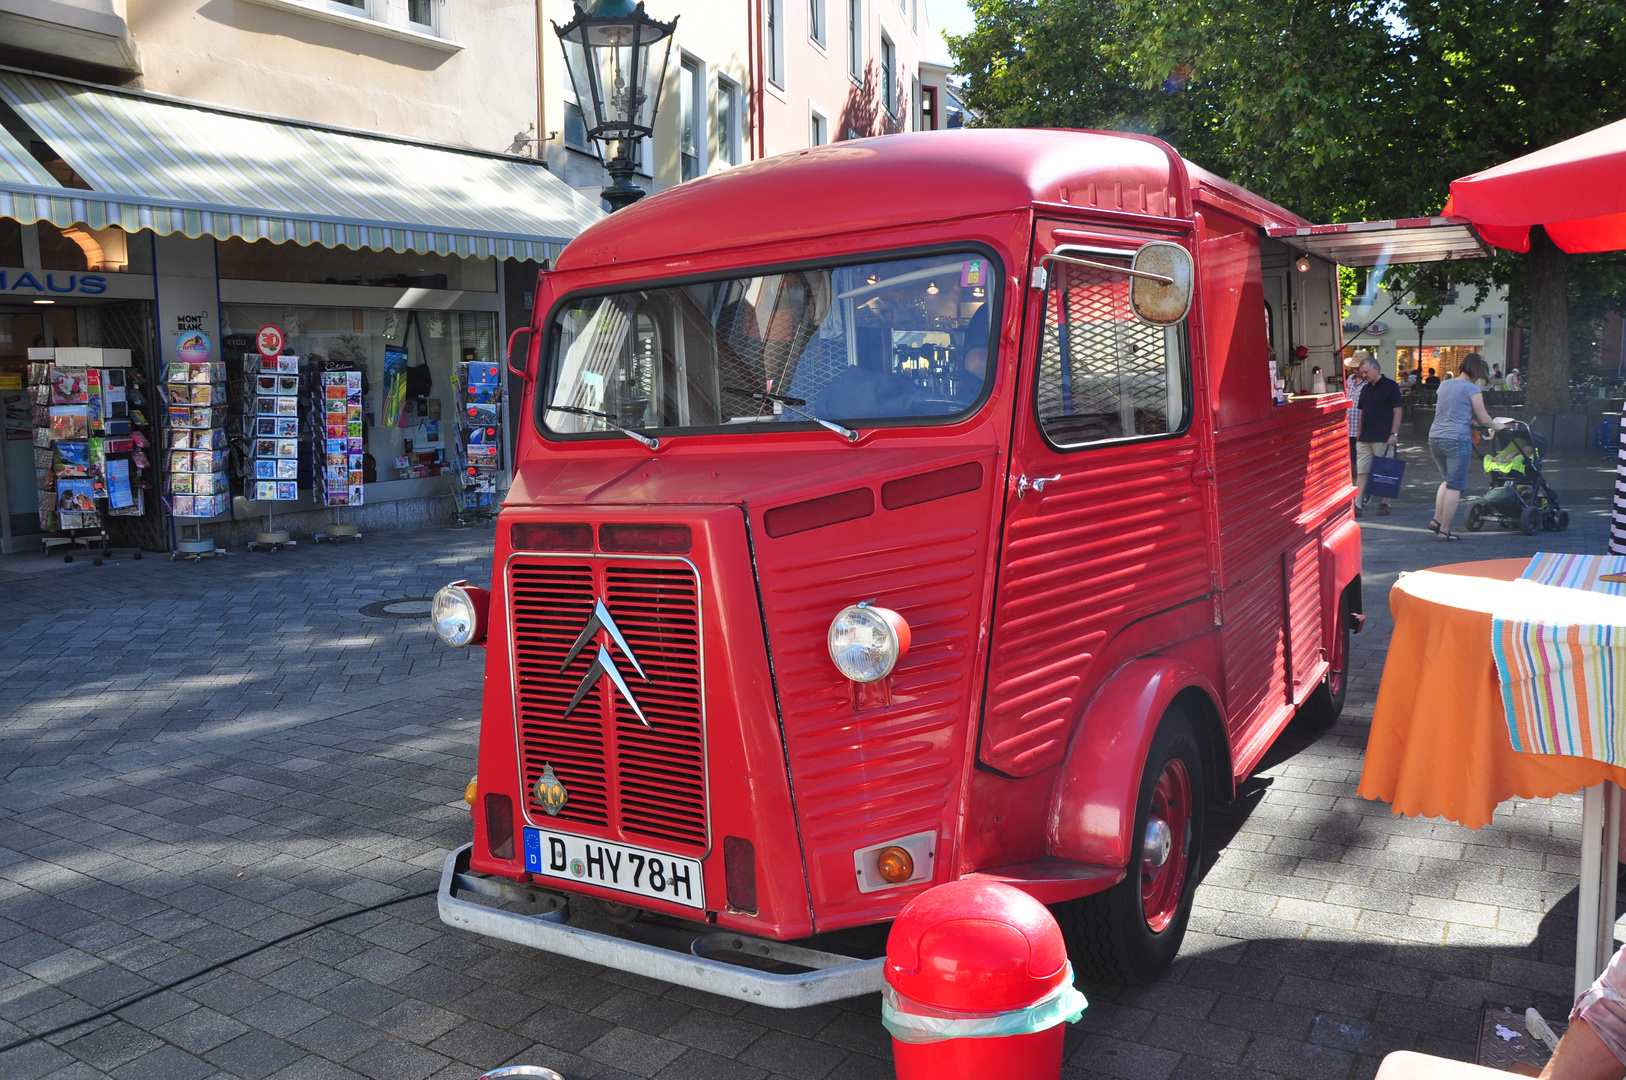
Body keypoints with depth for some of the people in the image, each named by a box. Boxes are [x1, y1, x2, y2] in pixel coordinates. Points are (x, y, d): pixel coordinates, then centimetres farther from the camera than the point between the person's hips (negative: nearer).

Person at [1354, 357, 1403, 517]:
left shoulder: (1390, 386, -4)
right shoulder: (1365, 389, 16)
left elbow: (1397, 411, -7)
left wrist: (1394, 434, -13)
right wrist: (1358, 436, 15)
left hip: (1383, 438, -6)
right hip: (1365, 438, 6)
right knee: (1361, 472, 0)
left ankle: (1384, 503, 10)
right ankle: (1358, 504, -1)